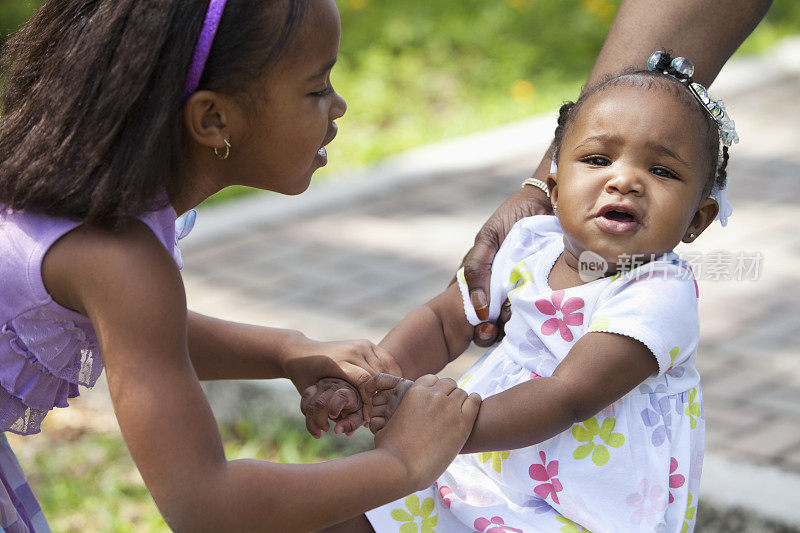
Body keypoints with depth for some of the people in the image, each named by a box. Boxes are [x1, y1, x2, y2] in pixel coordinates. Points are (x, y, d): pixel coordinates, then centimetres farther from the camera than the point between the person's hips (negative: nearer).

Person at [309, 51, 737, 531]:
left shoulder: (662, 298, -21)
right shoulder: (530, 246, 1)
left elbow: (567, 399, -30)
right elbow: (443, 323, 12)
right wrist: (370, 378, -8)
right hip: (483, 473, 7)